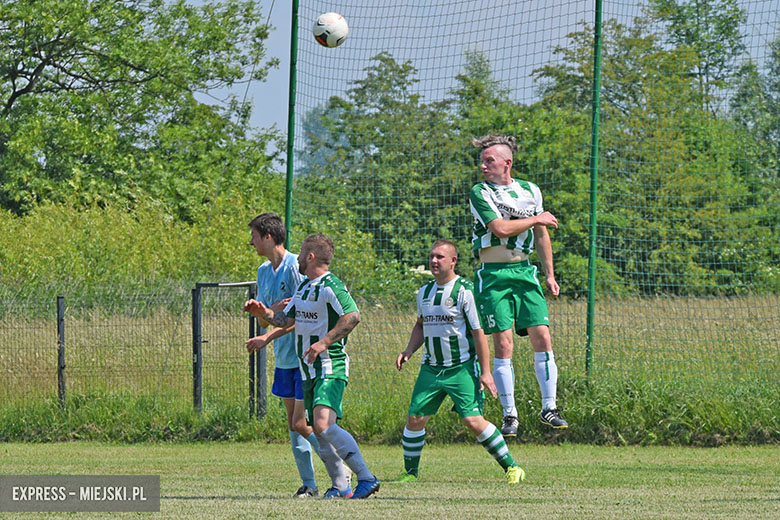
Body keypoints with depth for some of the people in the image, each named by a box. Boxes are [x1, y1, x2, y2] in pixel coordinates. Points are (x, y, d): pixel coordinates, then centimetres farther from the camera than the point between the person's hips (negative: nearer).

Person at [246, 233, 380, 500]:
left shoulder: (330, 286, -14)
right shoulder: (304, 287, 16)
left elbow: (353, 316, -25)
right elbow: (287, 319, 23)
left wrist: (324, 342, -27)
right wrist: (265, 312, 5)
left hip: (331, 369, -10)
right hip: (309, 370, 10)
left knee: (324, 425, -24)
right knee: (319, 431, 8)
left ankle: (366, 478, -23)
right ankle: (340, 486, 16)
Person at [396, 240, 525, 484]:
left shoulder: (464, 291, -11)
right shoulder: (424, 292, 10)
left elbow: (478, 332, -11)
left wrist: (485, 372, -14)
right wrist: (409, 350, 10)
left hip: (462, 369, -6)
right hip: (431, 368, 6)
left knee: (473, 420, -14)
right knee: (415, 418, -2)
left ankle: (512, 468, -2)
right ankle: (411, 473, 14)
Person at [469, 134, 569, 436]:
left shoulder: (530, 191, 10)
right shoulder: (480, 193, -4)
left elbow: (541, 235, 20)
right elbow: (500, 228, -17)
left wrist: (550, 274, 16)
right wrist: (537, 219, -6)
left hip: (524, 272, 3)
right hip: (494, 275, -3)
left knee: (542, 337, -6)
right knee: (503, 344, -8)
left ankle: (549, 408, 2)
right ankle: (509, 414, -1)